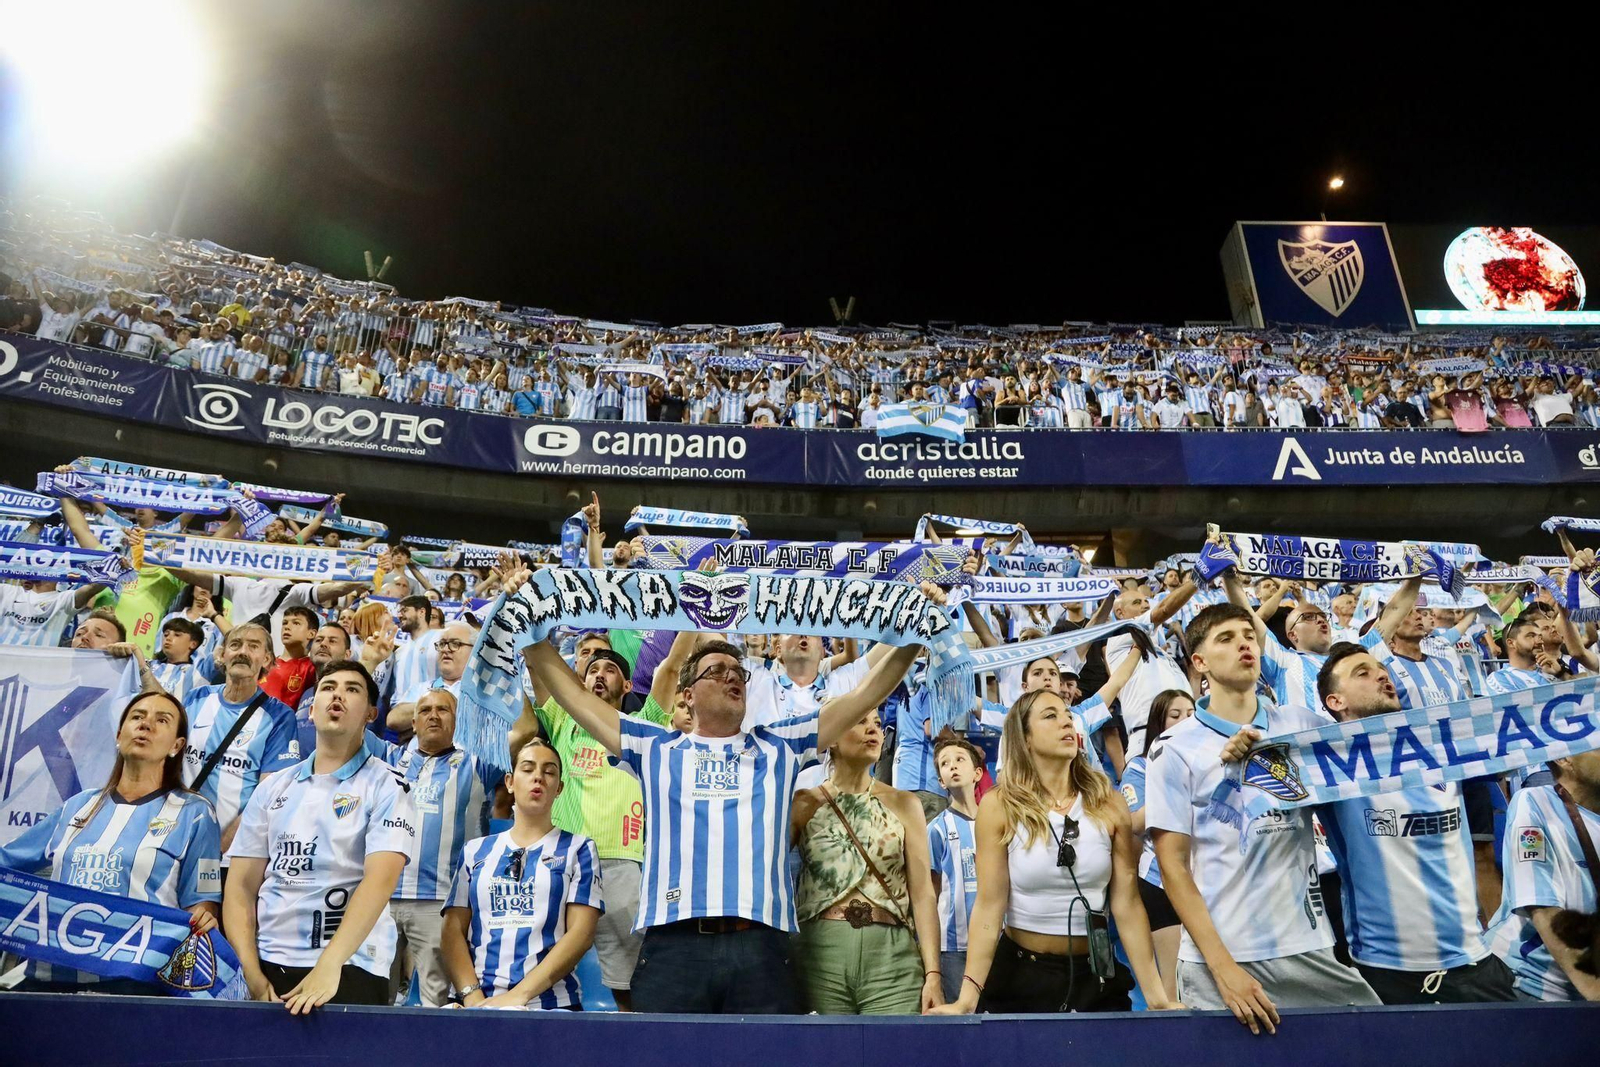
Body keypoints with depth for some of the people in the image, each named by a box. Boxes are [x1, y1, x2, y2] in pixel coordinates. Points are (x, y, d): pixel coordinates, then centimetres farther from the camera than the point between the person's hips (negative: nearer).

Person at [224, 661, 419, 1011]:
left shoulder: (386, 786, -2)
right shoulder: (273, 788, 11)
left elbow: (380, 880, -14)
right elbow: (241, 885, 8)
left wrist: (329, 965, -25)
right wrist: (252, 973, -4)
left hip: (349, 969, -3)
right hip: (269, 964, 4)